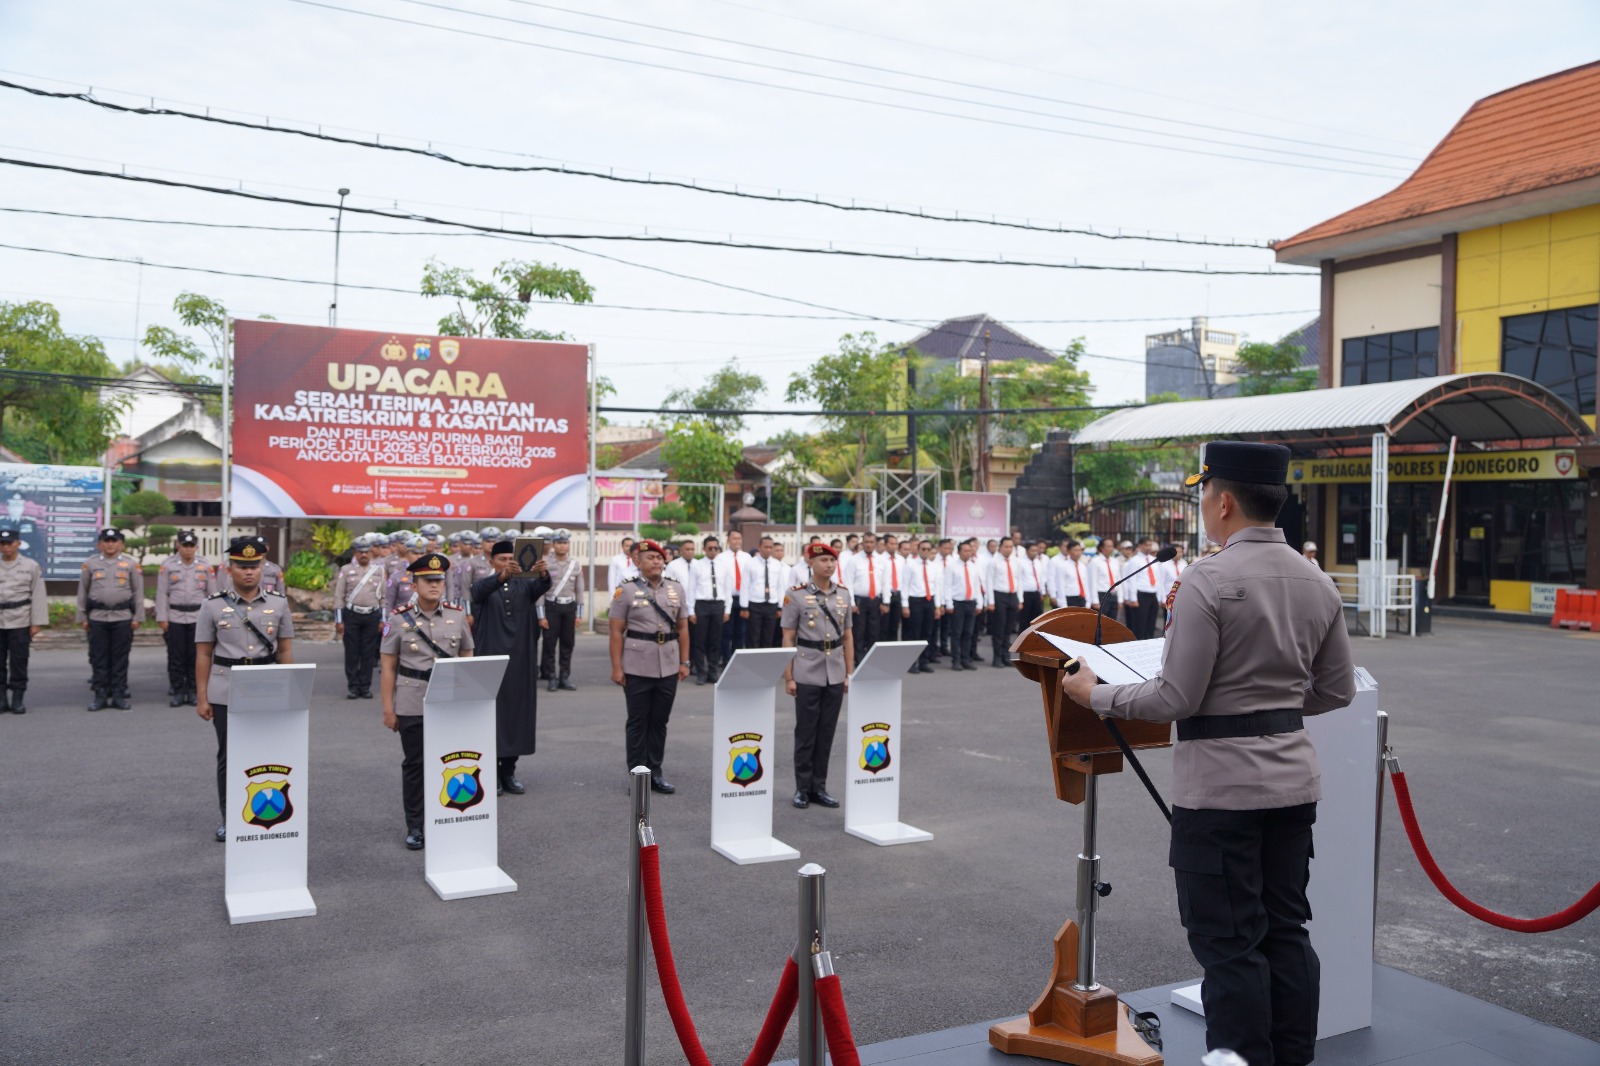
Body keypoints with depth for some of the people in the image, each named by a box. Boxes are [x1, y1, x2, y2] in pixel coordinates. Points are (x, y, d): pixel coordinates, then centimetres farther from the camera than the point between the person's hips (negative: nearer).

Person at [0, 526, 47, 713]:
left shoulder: (31, 566, 3)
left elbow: (38, 596, 1)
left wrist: (37, 623, -5)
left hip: (20, 622, -2)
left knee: (19, 662, 0)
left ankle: (18, 700, 7)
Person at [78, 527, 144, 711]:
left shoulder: (130, 565, 5)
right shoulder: (91, 564, 7)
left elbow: (138, 592, 6)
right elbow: (82, 592, 10)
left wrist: (138, 617, 1)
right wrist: (82, 617, 6)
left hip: (122, 618, -1)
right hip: (97, 618, 1)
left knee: (120, 658, 2)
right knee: (98, 658, 3)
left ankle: (119, 695, 8)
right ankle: (100, 695, 9)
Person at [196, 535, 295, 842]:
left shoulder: (278, 604, 4)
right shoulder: (213, 606, 1)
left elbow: (285, 651, 9)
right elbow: (203, 654, 3)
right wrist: (202, 697, -1)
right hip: (225, 694, -1)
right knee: (228, 757, 7)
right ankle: (228, 818, 19)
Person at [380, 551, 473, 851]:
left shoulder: (458, 617, 4)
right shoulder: (399, 619, -1)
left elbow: (466, 659, 12)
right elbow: (388, 667, 1)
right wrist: (388, 709, -2)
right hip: (411, 706, -1)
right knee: (413, 765, 6)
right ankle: (414, 827, 17)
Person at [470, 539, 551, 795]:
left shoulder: (524, 585, 8)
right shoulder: (483, 585, 1)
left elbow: (541, 587, -15)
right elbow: (481, 590, -24)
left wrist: (543, 573, -39)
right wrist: (502, 576, -45)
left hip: (521, 659, 3)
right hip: (491, 658, -3)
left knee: (518, 712, 5)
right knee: (491, 714, -1)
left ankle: (509, 772, 15)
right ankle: (490, 772, 7)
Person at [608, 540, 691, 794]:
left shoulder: (677, 590, 7)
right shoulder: (626, 591, -3)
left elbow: (683, 628, 11)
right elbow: (616, 632, -3)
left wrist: (684, 662, 7)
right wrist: (616, 668, -8)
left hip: (668, 668, 3)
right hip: (637, 669, -3)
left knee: (659, 722, 11)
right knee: (637, 723, 6)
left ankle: (655, 773, 22)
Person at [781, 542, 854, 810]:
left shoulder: (843, 595, 7)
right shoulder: (796, 595, -5)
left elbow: (848, 636, 12)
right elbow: (788, 639, -4)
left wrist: (849, 673, 8)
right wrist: (788, 677, -7)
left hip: (835, 675, 4)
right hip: (807, 675, -4)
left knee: (827, 732, 9)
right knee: (806, 732, 3)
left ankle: (819, 787, 19)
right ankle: (802, 788, 15)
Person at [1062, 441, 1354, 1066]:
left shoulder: (1209, 581, -17)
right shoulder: (1317, 582, 5)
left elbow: (1176, 699, -17)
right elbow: (1337, 690, 12)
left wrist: (1095, 695, -4)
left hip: (1221, 784, -7)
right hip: (1293, 778, 8)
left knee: (1229, 942, 2)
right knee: (1285, 929, 17)